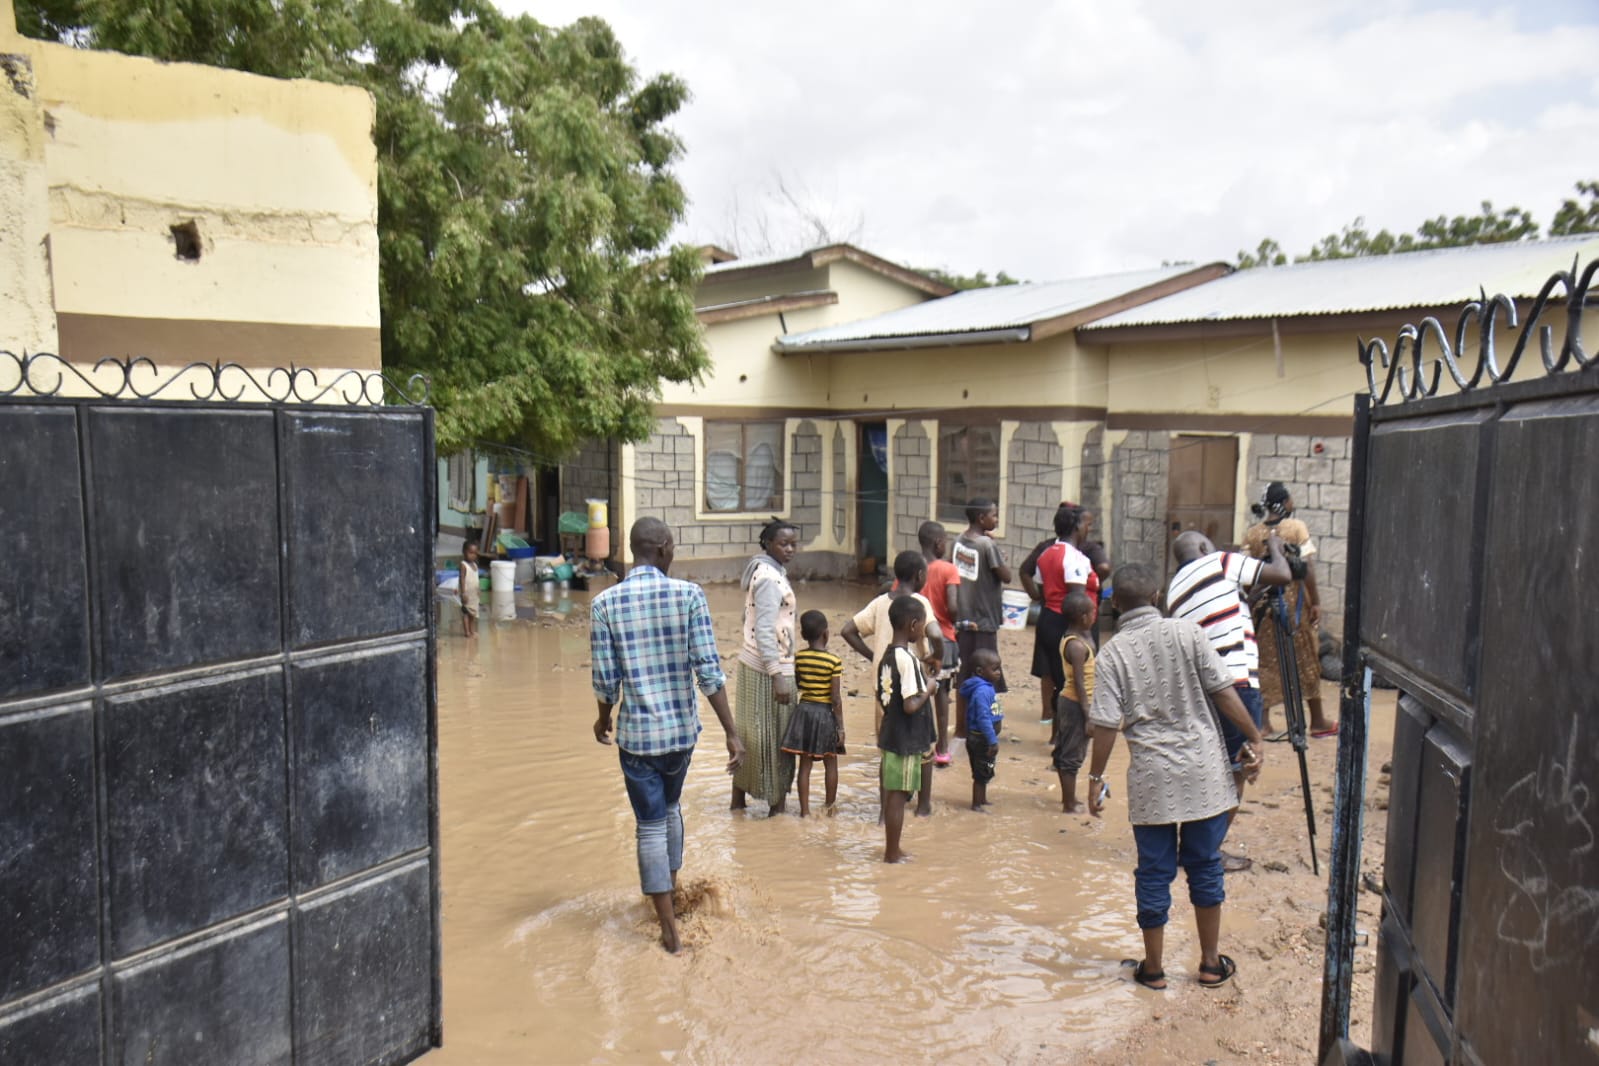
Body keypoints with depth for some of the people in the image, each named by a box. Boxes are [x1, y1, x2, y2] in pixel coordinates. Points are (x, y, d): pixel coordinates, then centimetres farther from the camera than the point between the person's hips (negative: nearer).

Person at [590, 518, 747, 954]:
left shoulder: (604, 604, -8)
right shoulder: (689, 595, -10)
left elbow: (606, 681, -5)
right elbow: (708, 671, -13)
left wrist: (603, 720, 15)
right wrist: (732, 733, -9)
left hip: (637, 733, -1)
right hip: (682, 729, 1)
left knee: (650, 826, 9)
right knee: (671, 808, 27)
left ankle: (669, 926, 14)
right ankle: (671, 885, 42)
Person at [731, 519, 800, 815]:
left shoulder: (762, 569, 11)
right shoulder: (770, 577, -19)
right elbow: (764, 631, -24)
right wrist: (778, 675, -26)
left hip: (751, 661, 10)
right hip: (770, 667, -10)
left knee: (749, 730, 16)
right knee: (774, 735, 2)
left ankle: (739, 797, 26)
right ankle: (777, 801, 14)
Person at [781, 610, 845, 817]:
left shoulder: (798, 657, -3)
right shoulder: (834, 661, -13)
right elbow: (836, 698, -12)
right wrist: (840, 726, -6)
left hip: (804, 710, 3)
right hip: (825, 713, -3)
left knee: (805, 764, 7)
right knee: (830, 763, 14)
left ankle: (805, 810, 9)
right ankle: (830, 805, 26)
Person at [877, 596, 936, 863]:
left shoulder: (887, 656, 7)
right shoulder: (907, 659, -20)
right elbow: (911, 706, -24)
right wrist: (928, 690, -9)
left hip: (889, 736, 9)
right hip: (906, 741, -9)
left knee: (892, 794, 16)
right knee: (898, 796, 1)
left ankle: (892, 849, 26)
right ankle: (892, 853, 11)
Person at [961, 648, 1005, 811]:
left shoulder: (986, 687, 7)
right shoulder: (982, 691, -25)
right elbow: (983, 718, -28)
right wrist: (993, 740, -26)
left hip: (982, 738, 10)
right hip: (981, 738, -10)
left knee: (984, 772, 22)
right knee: (982, 774, 2)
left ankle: (982, 800, 36)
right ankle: (976, 804, 13)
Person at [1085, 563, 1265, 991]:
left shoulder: (1112, 652, -6)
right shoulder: (1186, 632, -4)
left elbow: (1106, 723, -9)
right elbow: (1223, 691, -5)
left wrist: (1096, 777, 1)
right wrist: (1254, 738, 6)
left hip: (1151, 777, -1)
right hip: (1203, 769, 1)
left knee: (1154, 872, 9)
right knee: (1205, 866, 14)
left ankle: (1153, 967, 20)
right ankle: (1210, 963, 26)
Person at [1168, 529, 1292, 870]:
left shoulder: (1174, 590, 18)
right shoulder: (1221, 562, -1)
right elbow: (1282, 574, -5)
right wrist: (1275, 547, 16)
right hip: (1237, 684, -7)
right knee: (1235, 771, 2)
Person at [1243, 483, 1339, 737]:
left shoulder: (1252, 534, 2)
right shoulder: (1297, 528, -8)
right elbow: (1306, 568, -10)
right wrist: (1316, 601, -5)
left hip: (1262, 602, 3)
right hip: (1294, 601, -3)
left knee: (1266, 661, 9)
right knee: (1307, 659, 10)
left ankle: (1262, 718, 6)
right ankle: (1317, 720, 20)